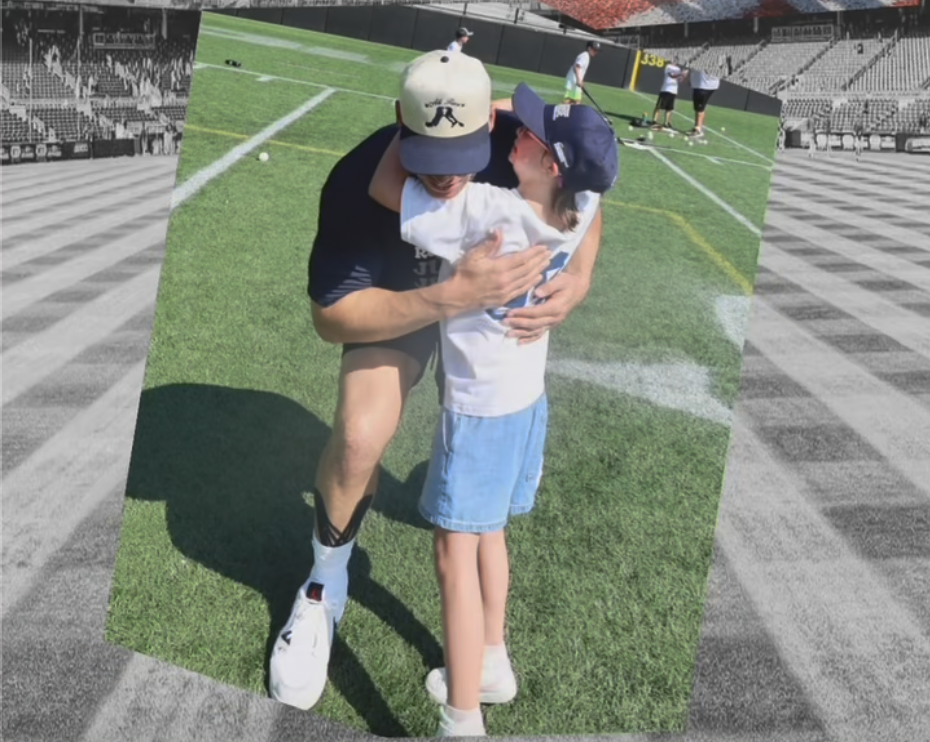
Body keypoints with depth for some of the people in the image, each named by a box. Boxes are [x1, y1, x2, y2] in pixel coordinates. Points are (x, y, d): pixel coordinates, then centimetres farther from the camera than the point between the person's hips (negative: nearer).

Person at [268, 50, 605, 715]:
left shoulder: (518, 149, -32)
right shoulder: (360, 181, -38)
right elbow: (331, 317, -37)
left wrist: (578, 279, -31)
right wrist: (450, 299, -50)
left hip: (496, 295, 3)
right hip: (397, 304, -3)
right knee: (360, 436, -25)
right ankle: (327, 587, 5)